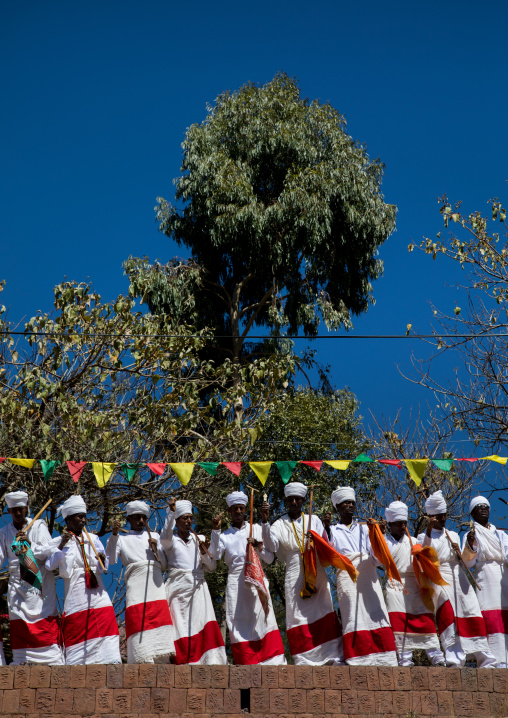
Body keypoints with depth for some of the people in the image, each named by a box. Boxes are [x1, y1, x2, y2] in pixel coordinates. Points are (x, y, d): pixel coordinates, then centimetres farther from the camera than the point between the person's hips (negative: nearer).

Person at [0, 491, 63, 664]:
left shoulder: (39, 526, 4)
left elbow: (50, 551, -5)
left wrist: (31, 544, -18)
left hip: (40, 583, -2)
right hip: (17, 584, 3)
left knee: (47, 628, -7)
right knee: (18, 629, -1)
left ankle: (55, 664, -7)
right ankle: (20, 664, 4)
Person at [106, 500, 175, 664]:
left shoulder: (154, 536, 25)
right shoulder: (123, 539, 18)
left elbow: (165, 565, 19)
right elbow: (110, 560, -1)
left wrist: (156, 548, 2)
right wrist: (114, 534, -10)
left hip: (156, 585, 2)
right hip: (136, 587, -2)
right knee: (138, 624, -15)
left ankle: (162, 661, -12)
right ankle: (144, 663, -18)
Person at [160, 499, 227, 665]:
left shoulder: (199, 539, 17)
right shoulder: (171, 540, 8)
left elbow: (212, 567, 14)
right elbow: (164, 537, -19)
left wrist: (203, 552, -4)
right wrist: (171, 512, -28)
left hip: (197, 588, 2)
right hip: (177, 587, -2)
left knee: (203, 624, -14)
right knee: (179, 627, -11)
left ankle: (212, 661, -21)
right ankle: (180, 662, -12)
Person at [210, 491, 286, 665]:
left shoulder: (257, 529, 15)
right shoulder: (224, 536, 16)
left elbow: (270, 559, 9)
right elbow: (213, 557, -3)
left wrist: (259, 547, -8)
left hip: (257, 580, 0)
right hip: (236, 583, 1)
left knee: (263, 621, -11)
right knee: (239, 623, -7)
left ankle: (273, 661, -14)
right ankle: (247, 665, -7)